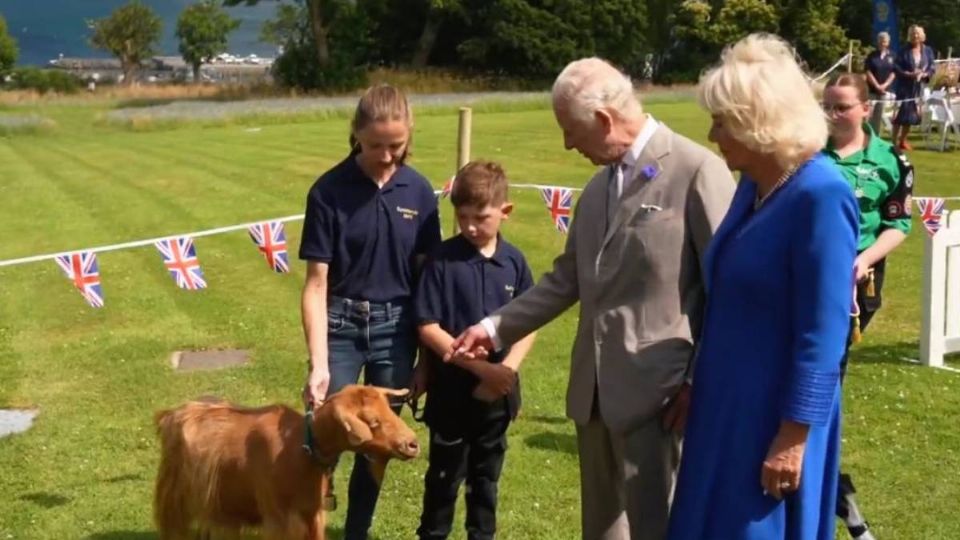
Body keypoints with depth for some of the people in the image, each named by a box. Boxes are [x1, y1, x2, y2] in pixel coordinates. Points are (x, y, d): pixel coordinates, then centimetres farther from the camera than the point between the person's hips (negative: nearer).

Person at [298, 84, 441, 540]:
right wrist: (318, 364, -16)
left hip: (396, 327, 2)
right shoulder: (329, 191, -10)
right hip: (341, 325, -2)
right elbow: (316, 283, -10)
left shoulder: (418, 191, -2)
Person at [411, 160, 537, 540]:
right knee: (445, 474, 10)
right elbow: (427, 327, -15)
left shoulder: (514, 261, -2)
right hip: (452, 387, -3)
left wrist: (506, 369, -16)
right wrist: (479, 367, -20)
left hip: (497, 391, 3)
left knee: (486, 474, 17)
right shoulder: (443, 260, -12)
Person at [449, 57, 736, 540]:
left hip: (659, 392, -8)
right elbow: (569, 277, 19)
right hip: (596, 389, 8)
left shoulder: (697, 170, -12)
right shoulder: (599, 184, 14)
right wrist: (497, 326, 15)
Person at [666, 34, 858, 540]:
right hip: (728, 403, 8)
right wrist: (697, 385, 18)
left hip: (774, 415, -8)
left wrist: (793, 438, -20)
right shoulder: (754, 185, 4)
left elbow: (822, 336, -22)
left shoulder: (820, 196, -22)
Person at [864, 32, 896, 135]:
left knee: (879, 115, 7)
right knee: (869, 113, -8)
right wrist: (877, 85, -13)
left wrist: (885, 85, -10)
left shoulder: (892, 56, 4)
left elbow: (893, 73, 2)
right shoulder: (872, 56, -1)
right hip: (872, 89, -2)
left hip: (885, 89, 2)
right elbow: (868, 72, -6)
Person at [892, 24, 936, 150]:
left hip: (918, 86, 4)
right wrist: (909, 74, -20)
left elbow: (932, 68, 6)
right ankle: (895, 141, -2)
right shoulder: (904, 51, -5)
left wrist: (923, 74, -14)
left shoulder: (928, 51, 4)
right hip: (904, 86, -4)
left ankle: (903, 141, 19)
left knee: (912, 113, 7)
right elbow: (896, 67, -8)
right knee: (901, 112, -7)